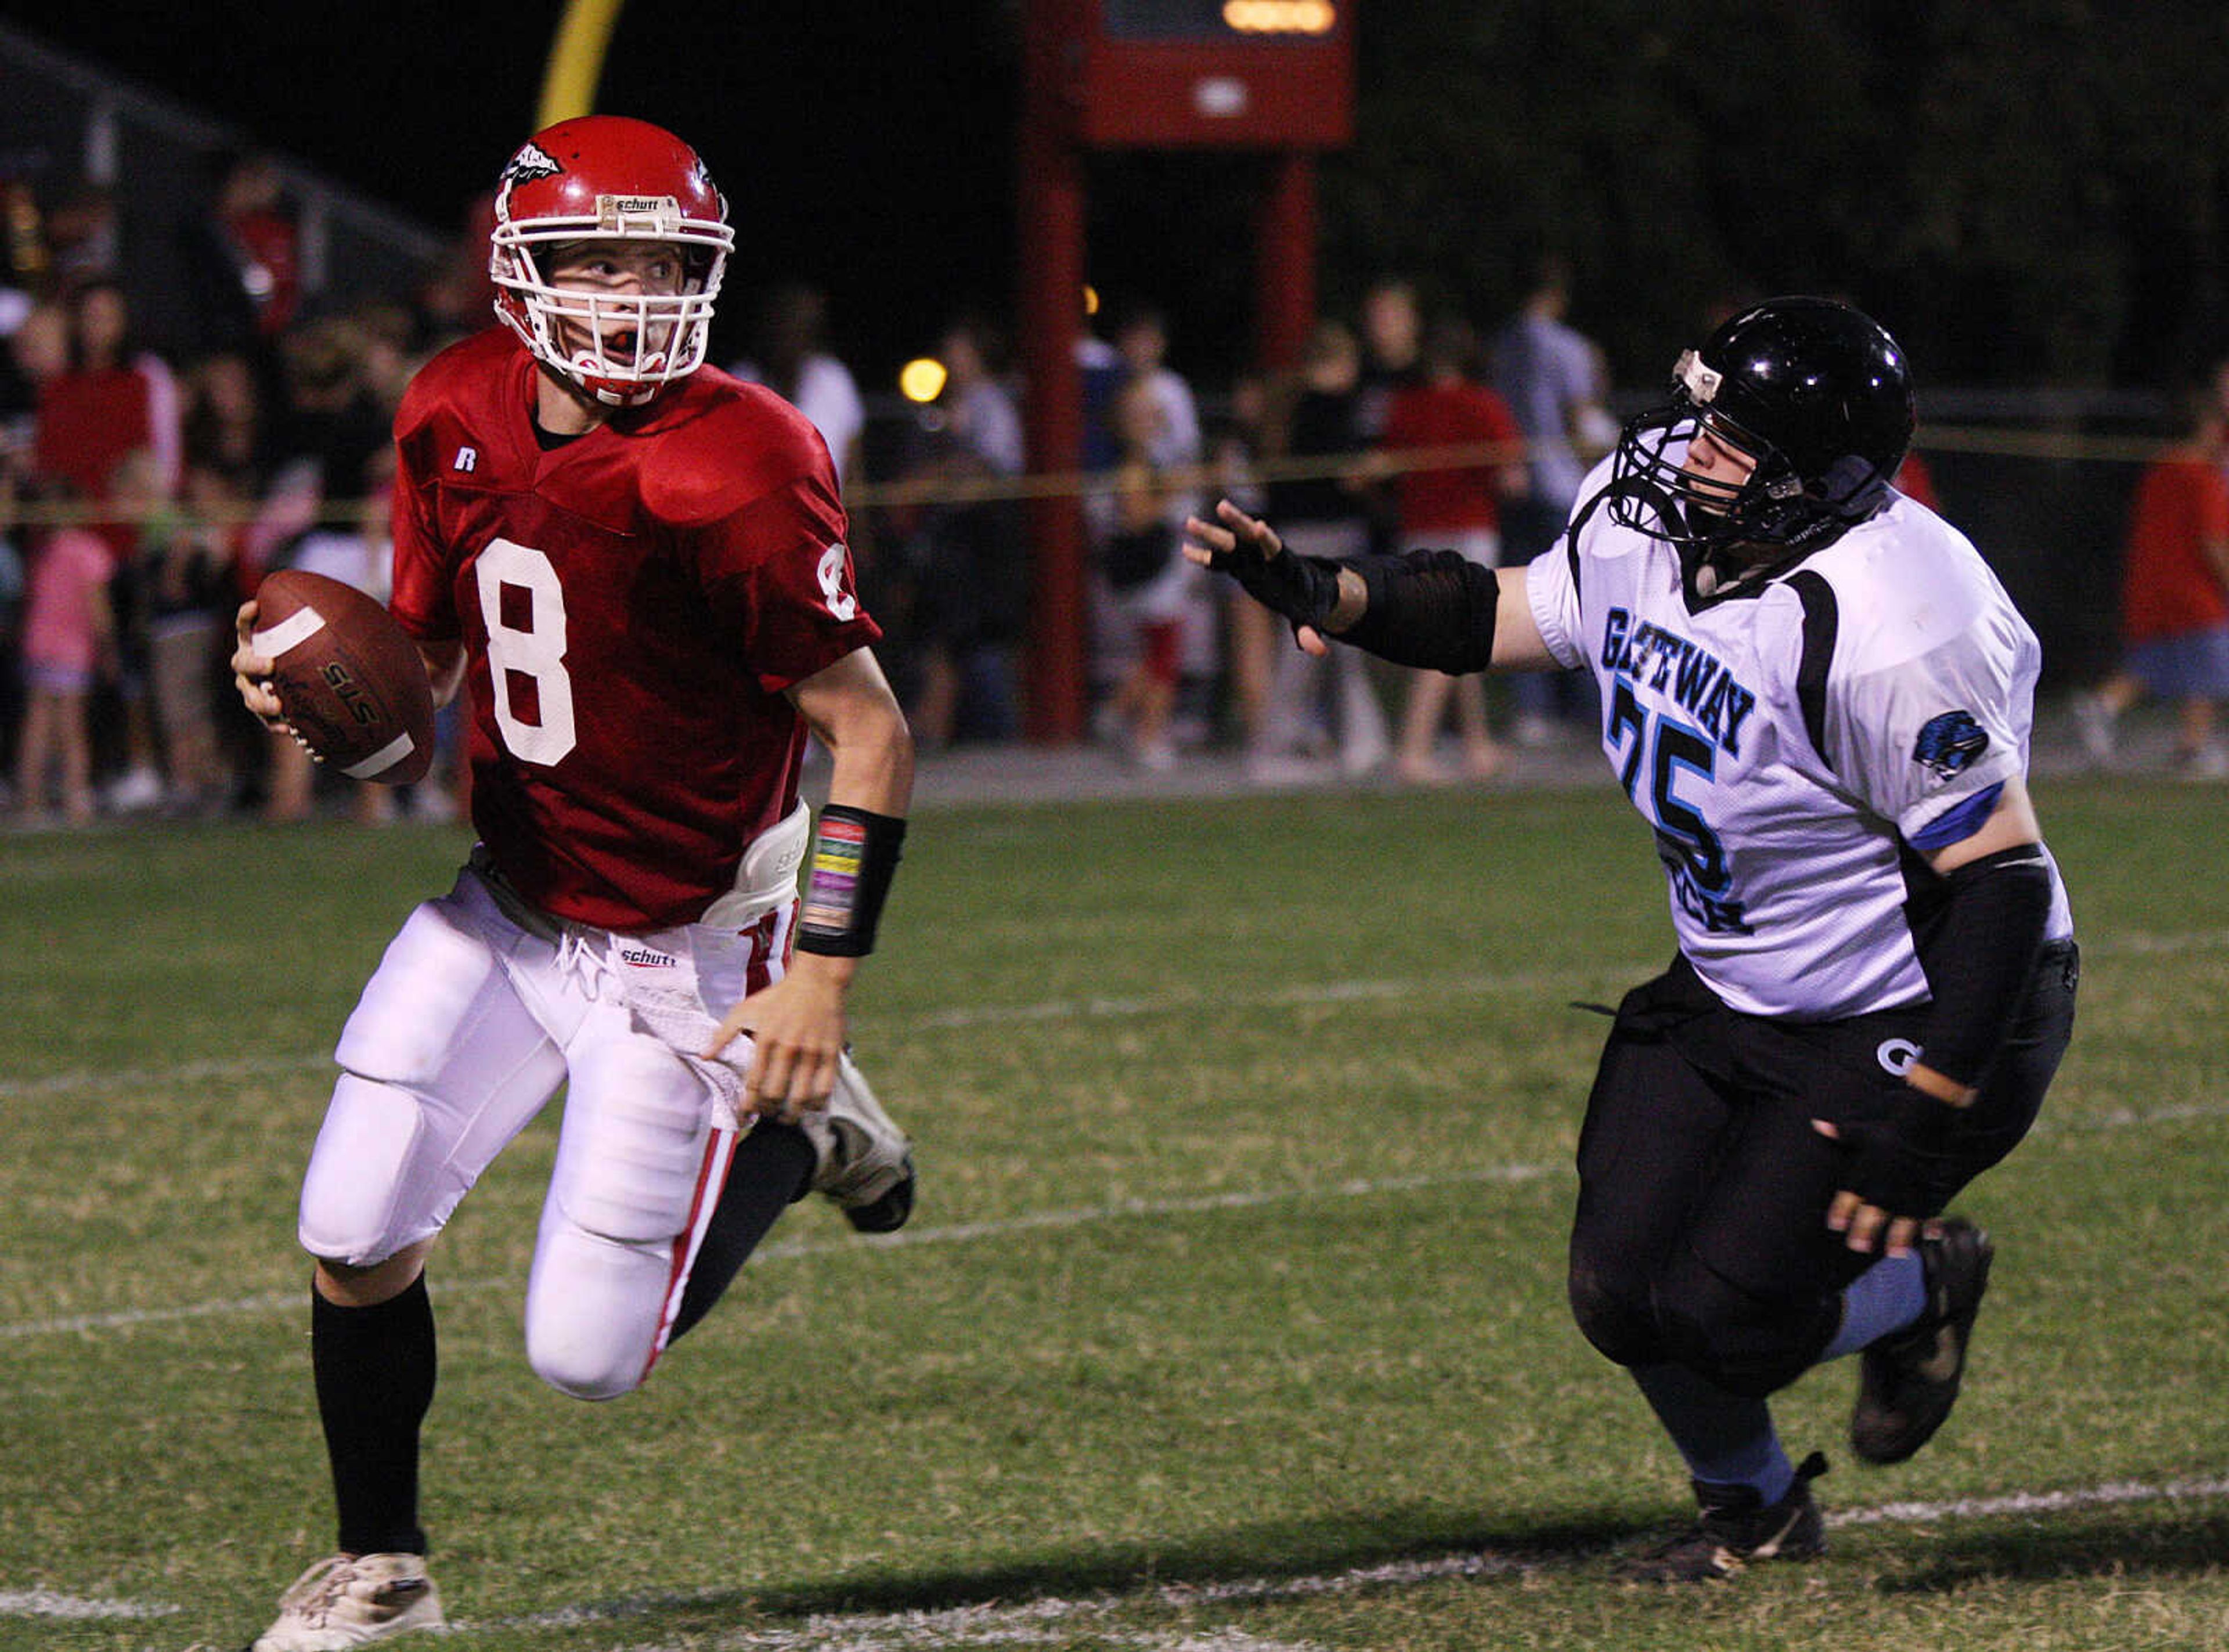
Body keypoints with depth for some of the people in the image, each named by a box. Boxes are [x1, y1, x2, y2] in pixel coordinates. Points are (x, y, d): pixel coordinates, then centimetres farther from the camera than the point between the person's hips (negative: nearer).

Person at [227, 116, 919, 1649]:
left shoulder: (730, 471, -24)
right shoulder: (458, 417, -4)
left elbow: (870, 733, -19)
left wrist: (824, 974, -23)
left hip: (688, 950, -5)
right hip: (510, 910, 5)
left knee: (589, 1354, -5)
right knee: (355, 1239, -2)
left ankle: (794, 1129, 21)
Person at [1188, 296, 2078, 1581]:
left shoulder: (1885, 637, -32)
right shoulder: (1642, 522, -9)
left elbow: (2001, 875, -26)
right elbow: (1500, 618, 12)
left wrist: (1920, 1118, -28)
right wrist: (1323, 595, -5)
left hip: (1910, 1022, -7)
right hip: (1733, 994, 7)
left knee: (1719, 1318, -11)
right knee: (1624, 1297, 1)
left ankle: (1925, 1286, 23)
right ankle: (1756, 1509, 32)